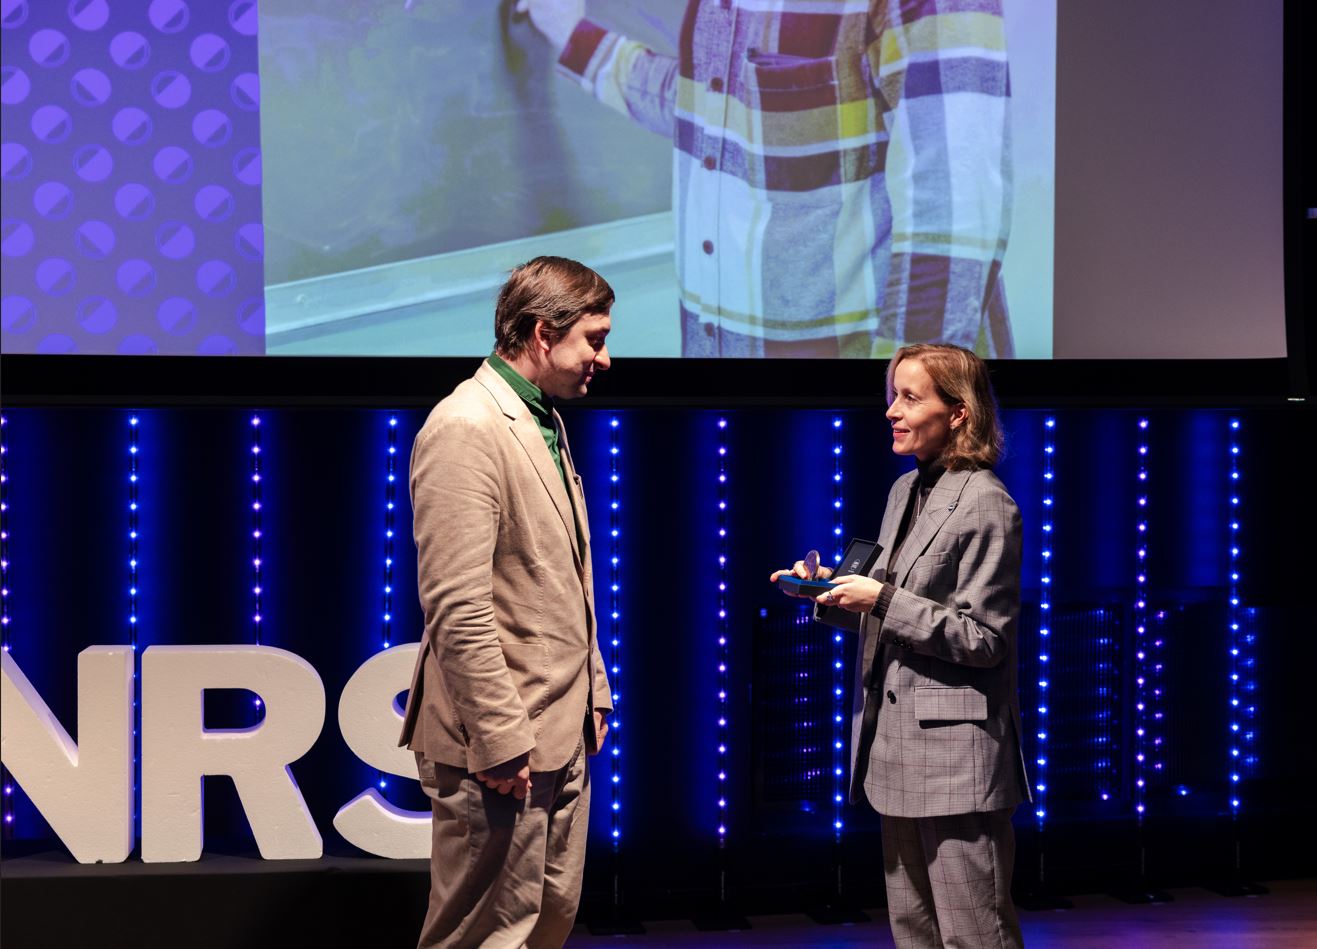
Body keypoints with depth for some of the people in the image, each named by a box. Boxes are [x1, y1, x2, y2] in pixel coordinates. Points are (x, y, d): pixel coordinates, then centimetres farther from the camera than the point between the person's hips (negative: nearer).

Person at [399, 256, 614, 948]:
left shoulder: (544, 423, 16)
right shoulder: (465, 429, -17)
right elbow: (457, 606, -22)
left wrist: (593, 694, 19)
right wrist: (502, 741, -21)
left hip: (563, 734, 10)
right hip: (502, 744, -10)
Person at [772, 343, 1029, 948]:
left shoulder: (985, 505, -13)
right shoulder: (905, 490, 12)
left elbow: (984, 639, -16)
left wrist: (883, 600, -20)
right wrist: (835, 586, 3)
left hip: (956, 752, -9)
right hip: (898, 747, 9)